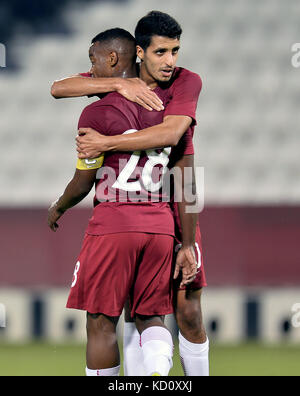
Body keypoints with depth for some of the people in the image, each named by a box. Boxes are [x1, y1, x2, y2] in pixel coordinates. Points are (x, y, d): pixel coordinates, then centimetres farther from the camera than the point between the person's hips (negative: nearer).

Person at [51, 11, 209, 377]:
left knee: (188, 310, -4)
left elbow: (170, 134, -27)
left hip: (174, 207, -2)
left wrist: (105, 143, -28)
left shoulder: (187, 82, -10)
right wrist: (119, 84, -23)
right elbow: (59, 88, -11)